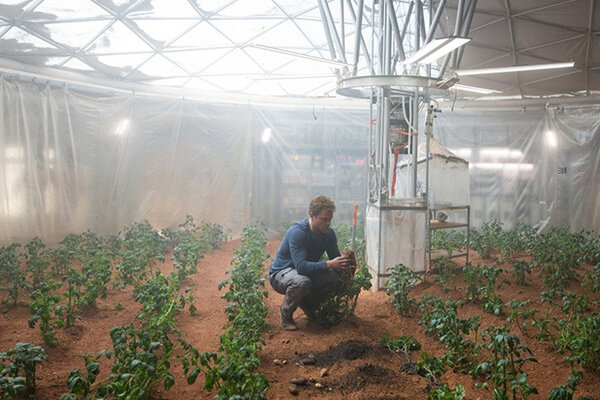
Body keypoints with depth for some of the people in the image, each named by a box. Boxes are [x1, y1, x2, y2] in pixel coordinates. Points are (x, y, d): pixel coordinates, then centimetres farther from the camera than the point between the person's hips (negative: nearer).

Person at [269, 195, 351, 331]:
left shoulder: (328, 233, -8)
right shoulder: (298, 232, -29)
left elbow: (335, 259, -5)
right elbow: (301, 266, -39)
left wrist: (344, 265, -29)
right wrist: (329, 264, -49)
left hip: (308, 272, 6)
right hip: (280, 274, -6)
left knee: (335, 278, -18)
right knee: (302, 281, -39)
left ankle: (307, 303, 8)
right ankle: (286, 314, -9)